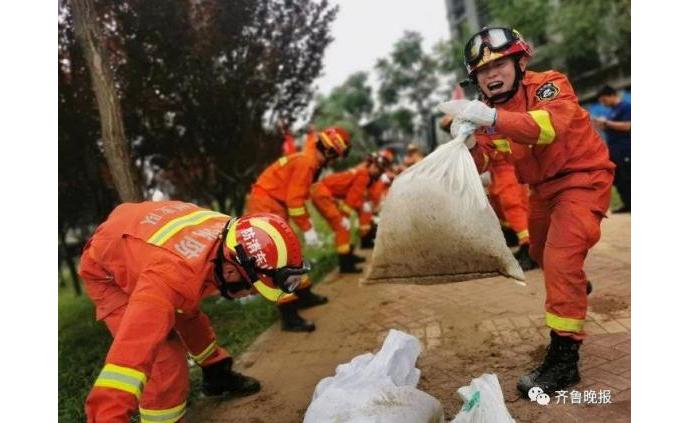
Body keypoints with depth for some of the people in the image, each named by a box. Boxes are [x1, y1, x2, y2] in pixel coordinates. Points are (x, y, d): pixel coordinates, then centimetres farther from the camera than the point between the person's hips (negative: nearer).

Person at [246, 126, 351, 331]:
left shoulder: (309, 161, 14)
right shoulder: (306, 162, -17)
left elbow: (297, 196, 19)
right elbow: (294, 199, -21)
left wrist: (308, 224, 18)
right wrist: (307, 229, -17)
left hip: (273, 206, 11)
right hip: (266, 206, -11)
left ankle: (303, 294, 33)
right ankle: (289, 316, -14)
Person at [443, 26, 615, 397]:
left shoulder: (548, 84, -20)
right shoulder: (488, 109, -2)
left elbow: (551, 125, -42)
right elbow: (481, 164, -9)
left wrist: (493, 119, -55)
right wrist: (468, 144, -32)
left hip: (583, 176, -7)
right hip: (543, 186, 8)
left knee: (561, 258, -22)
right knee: (540, 251, 24)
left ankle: (564, 358, -13)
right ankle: (575, 286, 58)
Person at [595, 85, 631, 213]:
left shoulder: (626, 106, -10)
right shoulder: (612, 110, 16)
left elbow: (626, 126, -20)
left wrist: (607, 122, -16)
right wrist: (602, 125, 4)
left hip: (624, 151, -9)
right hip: (613, 150, 9)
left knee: (626, 179, -8)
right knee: (617, 179, 9)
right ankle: (627, 205, 16)